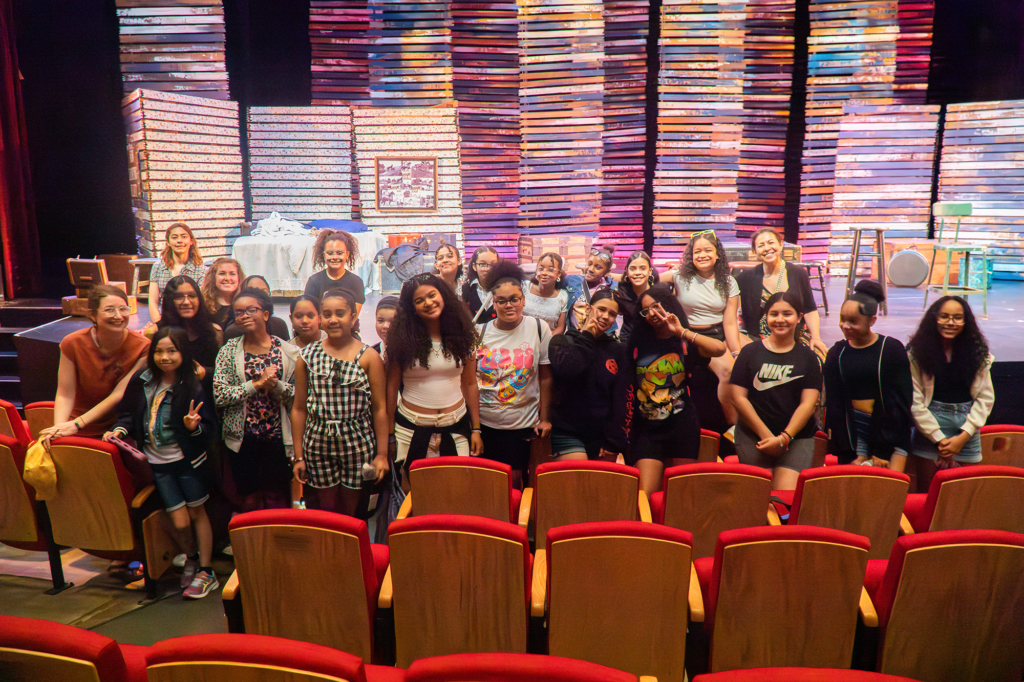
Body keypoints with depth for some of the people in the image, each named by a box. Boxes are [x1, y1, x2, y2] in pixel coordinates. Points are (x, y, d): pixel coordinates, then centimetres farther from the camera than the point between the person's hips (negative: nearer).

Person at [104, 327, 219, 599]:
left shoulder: (193, 387, -13)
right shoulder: (141, 381, -3)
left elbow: (210, 430, -14)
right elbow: (129, 413, 12)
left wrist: (194, 426, -33)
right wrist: (120, 429, -6)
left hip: (188, 459, -2)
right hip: (158, 463, 2)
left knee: (197, 513, 11)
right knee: (179, 521, 4)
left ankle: (206, 571, 24)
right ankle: (191, 558, 35)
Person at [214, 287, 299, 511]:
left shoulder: (288, 352, 0)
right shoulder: (229, 350, 2)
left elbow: (298, 396, -3)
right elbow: (219, 395, -8)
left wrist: (275, 385, -19)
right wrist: (256, 384, -15)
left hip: (278, 440, 0)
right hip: (243, 440, 1)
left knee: (278, 501, 5)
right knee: (251, 501, 9)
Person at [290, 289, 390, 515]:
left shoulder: (369, 357, -2)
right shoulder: (308, 357, 3)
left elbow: (380, 409, -2)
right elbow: (299, 408, 7)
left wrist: (382, 454, -4)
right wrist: (298, 456, 6)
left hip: (358, 445, -1)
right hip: (318, 445, 2)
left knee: (352, 512, 7)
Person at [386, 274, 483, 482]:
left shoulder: (462, 336, 2)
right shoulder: (402, 339, -5)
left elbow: (470, 384, 5)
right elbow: (391, 387, -1)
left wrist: (476, 428, 4)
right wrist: (389, 433, 0)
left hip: (456, 428, 1)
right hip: (412, 430, -1)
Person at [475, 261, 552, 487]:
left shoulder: (538, 328, -2)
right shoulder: (480, 332, 0)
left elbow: (546, 377, 1)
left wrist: (545, 418, 0)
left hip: (523, 423, -1)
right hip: (485, 423, 1)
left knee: (514, 479, 3)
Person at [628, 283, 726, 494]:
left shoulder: (685, 342, 4)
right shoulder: (638, 343, 9)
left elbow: (719, 349, -17)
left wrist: (682, 332, -16)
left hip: (681, 425, 0)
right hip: (647, 429, 1)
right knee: (644, 494, -9)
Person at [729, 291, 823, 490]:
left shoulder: (808, 358, 7)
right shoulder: (750, 352, 5)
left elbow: (808, 403, 0)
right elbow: (738, 397, 0)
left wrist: (784, 438, -10)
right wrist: (766, 434, -5)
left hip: (797, 437, 0)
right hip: (753, 435, 0)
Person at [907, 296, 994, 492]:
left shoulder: (978, 353, 4)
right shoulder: (917, 352, -6)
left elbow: (986, 397, 2)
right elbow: (914, 401, -8)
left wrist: (963, 436, -7)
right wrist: (940, 439, -10)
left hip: (967, 428, 3)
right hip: (929, 426, -2)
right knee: (927, 492, 3)